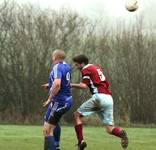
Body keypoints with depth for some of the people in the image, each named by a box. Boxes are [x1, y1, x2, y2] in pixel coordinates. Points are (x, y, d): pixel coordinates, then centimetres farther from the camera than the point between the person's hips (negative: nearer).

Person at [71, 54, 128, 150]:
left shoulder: (86, 69, 3)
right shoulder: (98, 68, 27)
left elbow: (84, 85, -10)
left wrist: (71, 85, -4)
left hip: (99, 96, -7)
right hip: (109, 98, 7)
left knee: (77, 115, 8)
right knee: (110, 129, 5)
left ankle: (81, 141, -3)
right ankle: (121, 133, -27)